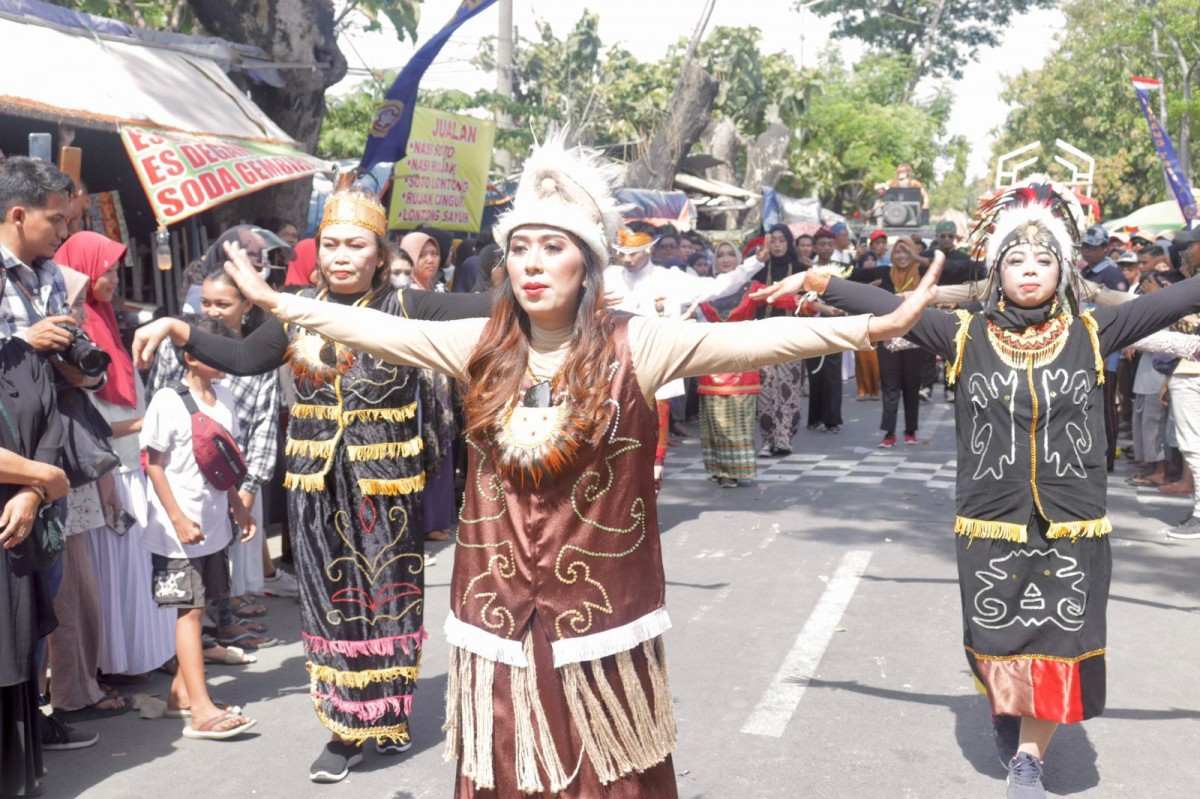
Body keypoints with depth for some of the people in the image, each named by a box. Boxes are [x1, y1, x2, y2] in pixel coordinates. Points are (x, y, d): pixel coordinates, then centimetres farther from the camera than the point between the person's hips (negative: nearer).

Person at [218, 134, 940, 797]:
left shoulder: (634, 347, -8)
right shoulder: (481, 346, 2)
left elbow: (751, 340, -16)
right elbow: (381, 329, 8)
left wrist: (869, 328, -24)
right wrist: (277, 302, 10)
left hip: (600, 613, -3)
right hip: (499, 612, 3)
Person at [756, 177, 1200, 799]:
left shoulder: (1091, 333, 0)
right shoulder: (966, 336, -3)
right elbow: (889, 307, -7)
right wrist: (818, 283, -15)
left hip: (1072, 526, 0)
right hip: (991, 524, 0)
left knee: (1058, 644, 4)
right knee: (998, 642, 14)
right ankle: (1006, 709, 46)